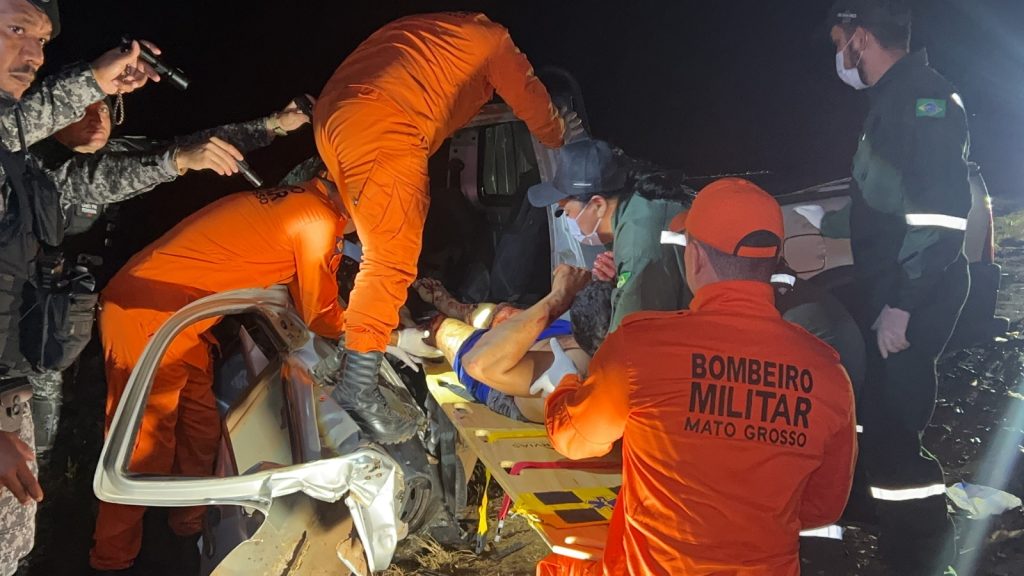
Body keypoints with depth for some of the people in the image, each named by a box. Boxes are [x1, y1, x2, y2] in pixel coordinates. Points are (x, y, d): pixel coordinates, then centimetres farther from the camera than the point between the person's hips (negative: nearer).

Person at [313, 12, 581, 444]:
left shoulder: (428, 27, 35)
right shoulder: (492, 39, 18)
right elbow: (533, 101, 27)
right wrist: (560, 136, 47)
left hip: (332, 115, 9)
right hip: (381, 131, -9)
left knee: (380, 247, 21)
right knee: (391, 261, -9)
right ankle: (358, 391, -12)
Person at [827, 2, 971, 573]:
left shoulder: (924, 96, -16)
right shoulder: (896, 98, 15)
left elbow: (941, 213, -24)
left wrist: (902, 304, -23)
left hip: (915, 298, -10)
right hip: (895, 291, 10)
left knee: (892, 426, -6)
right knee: (884, 419, 17)